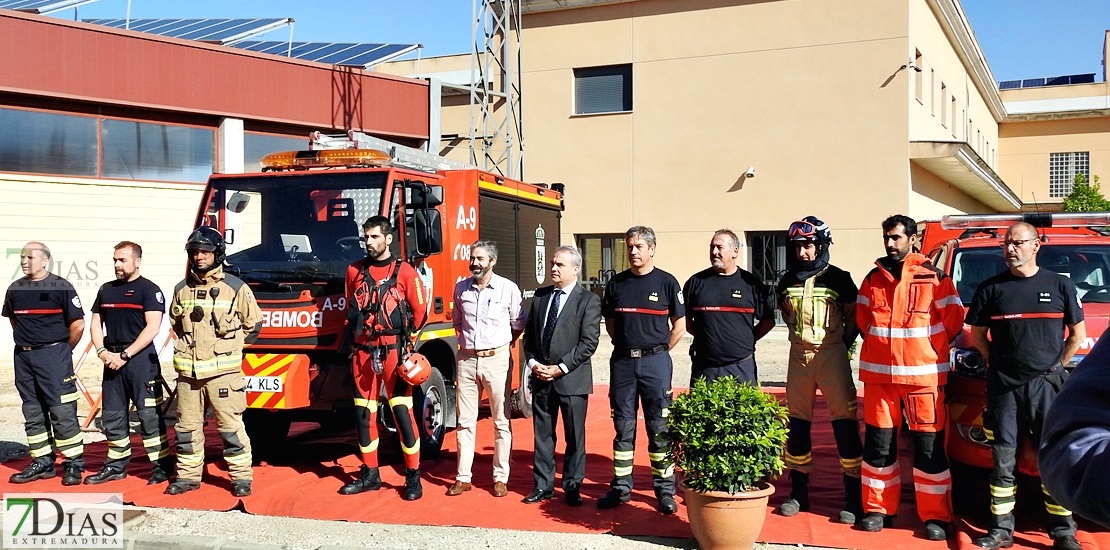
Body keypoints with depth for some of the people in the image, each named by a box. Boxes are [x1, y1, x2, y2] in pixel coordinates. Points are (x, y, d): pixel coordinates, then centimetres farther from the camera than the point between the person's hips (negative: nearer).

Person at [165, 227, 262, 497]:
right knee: (187, 427, 9)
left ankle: (241, 476, 4)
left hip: (223, 371, -4)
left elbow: (253, 323, 8)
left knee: (231, 426, -4)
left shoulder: (235, 288, -1)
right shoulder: (182, 289, 10)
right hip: (188, 372, 4)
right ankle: (188, 475, 20)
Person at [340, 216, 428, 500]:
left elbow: (419, 311, 1)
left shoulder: (405, 272, -3)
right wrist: (359, 332, 13)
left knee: (401, 411, -7)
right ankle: (370, 474, 18)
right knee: (364, 413, 8)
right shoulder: (355, 271, 10)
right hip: (364, 351, 5)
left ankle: (413, 476, 1)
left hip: (393, 351, -5)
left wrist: (404, 338, 3)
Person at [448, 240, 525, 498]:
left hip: (496, 359, -3)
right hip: (466, 359, 3)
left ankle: (500, 478, 12)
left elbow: (518, 324, 5)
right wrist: (465, 340, 11)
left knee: (501, 422, 3)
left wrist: (502, 345, 4)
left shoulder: (508, 288, -4)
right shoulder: (461, 288, 6)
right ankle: (463, 478, 14)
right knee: (465, 421, 7)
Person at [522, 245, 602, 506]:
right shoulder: (540, 296, 11)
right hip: (540, 378, 5)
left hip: (572, 379, -5)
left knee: (575, 436, 5)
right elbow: (529, 334, 14)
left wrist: (560, 368, -15)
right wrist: (533, 363, -2)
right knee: (542, 433, 10)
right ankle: (543, 485, 19)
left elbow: (589, 342, -12)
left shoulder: (588, 300, -5)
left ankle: (572, 487, 16)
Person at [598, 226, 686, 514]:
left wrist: (658, 351, 0)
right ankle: (621, 486, 16)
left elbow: (679, 326, 3)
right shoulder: (616, 283, 7)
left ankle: (665, 490, 8)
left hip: (655, 361, -3)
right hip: (622, 361, 3)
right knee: (623, 426, 8)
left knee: (659, 428, 1)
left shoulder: (666, 282, -1)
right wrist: (625, 345, 8)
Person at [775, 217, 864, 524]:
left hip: (832, 356, -4)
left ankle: (854, 498, 1)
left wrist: (843, 343, -3)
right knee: (798, 425, 8)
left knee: (845, 425, -5)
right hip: (799, 356, 4)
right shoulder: (787, 281, 7)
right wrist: (801, 333, 12)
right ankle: (799, 493, 18)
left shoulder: (838, 279, -4)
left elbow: (853, 316, 4)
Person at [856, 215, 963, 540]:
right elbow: (862, 318, 20)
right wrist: (882, 345, 12)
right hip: (878, 374, 4)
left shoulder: (934, 277, -2)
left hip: (923, 375, -4)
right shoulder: (874, 278, 10)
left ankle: (936, 516, 7)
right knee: (878, 443, 7)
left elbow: (953, 320, 2)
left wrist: (926, 349, 6)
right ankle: (878, 509, 18)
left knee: (929, 446, -1)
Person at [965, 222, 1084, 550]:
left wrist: (1057, 366, 8)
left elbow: (1077, 333, 14)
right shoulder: (991, 289, 5)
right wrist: (997, 363, 5)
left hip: (1047, 384, 0)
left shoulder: (1060, 286, 6)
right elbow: (977, 335, 12)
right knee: (1003, 460, 3)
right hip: (1004, 386, 0)